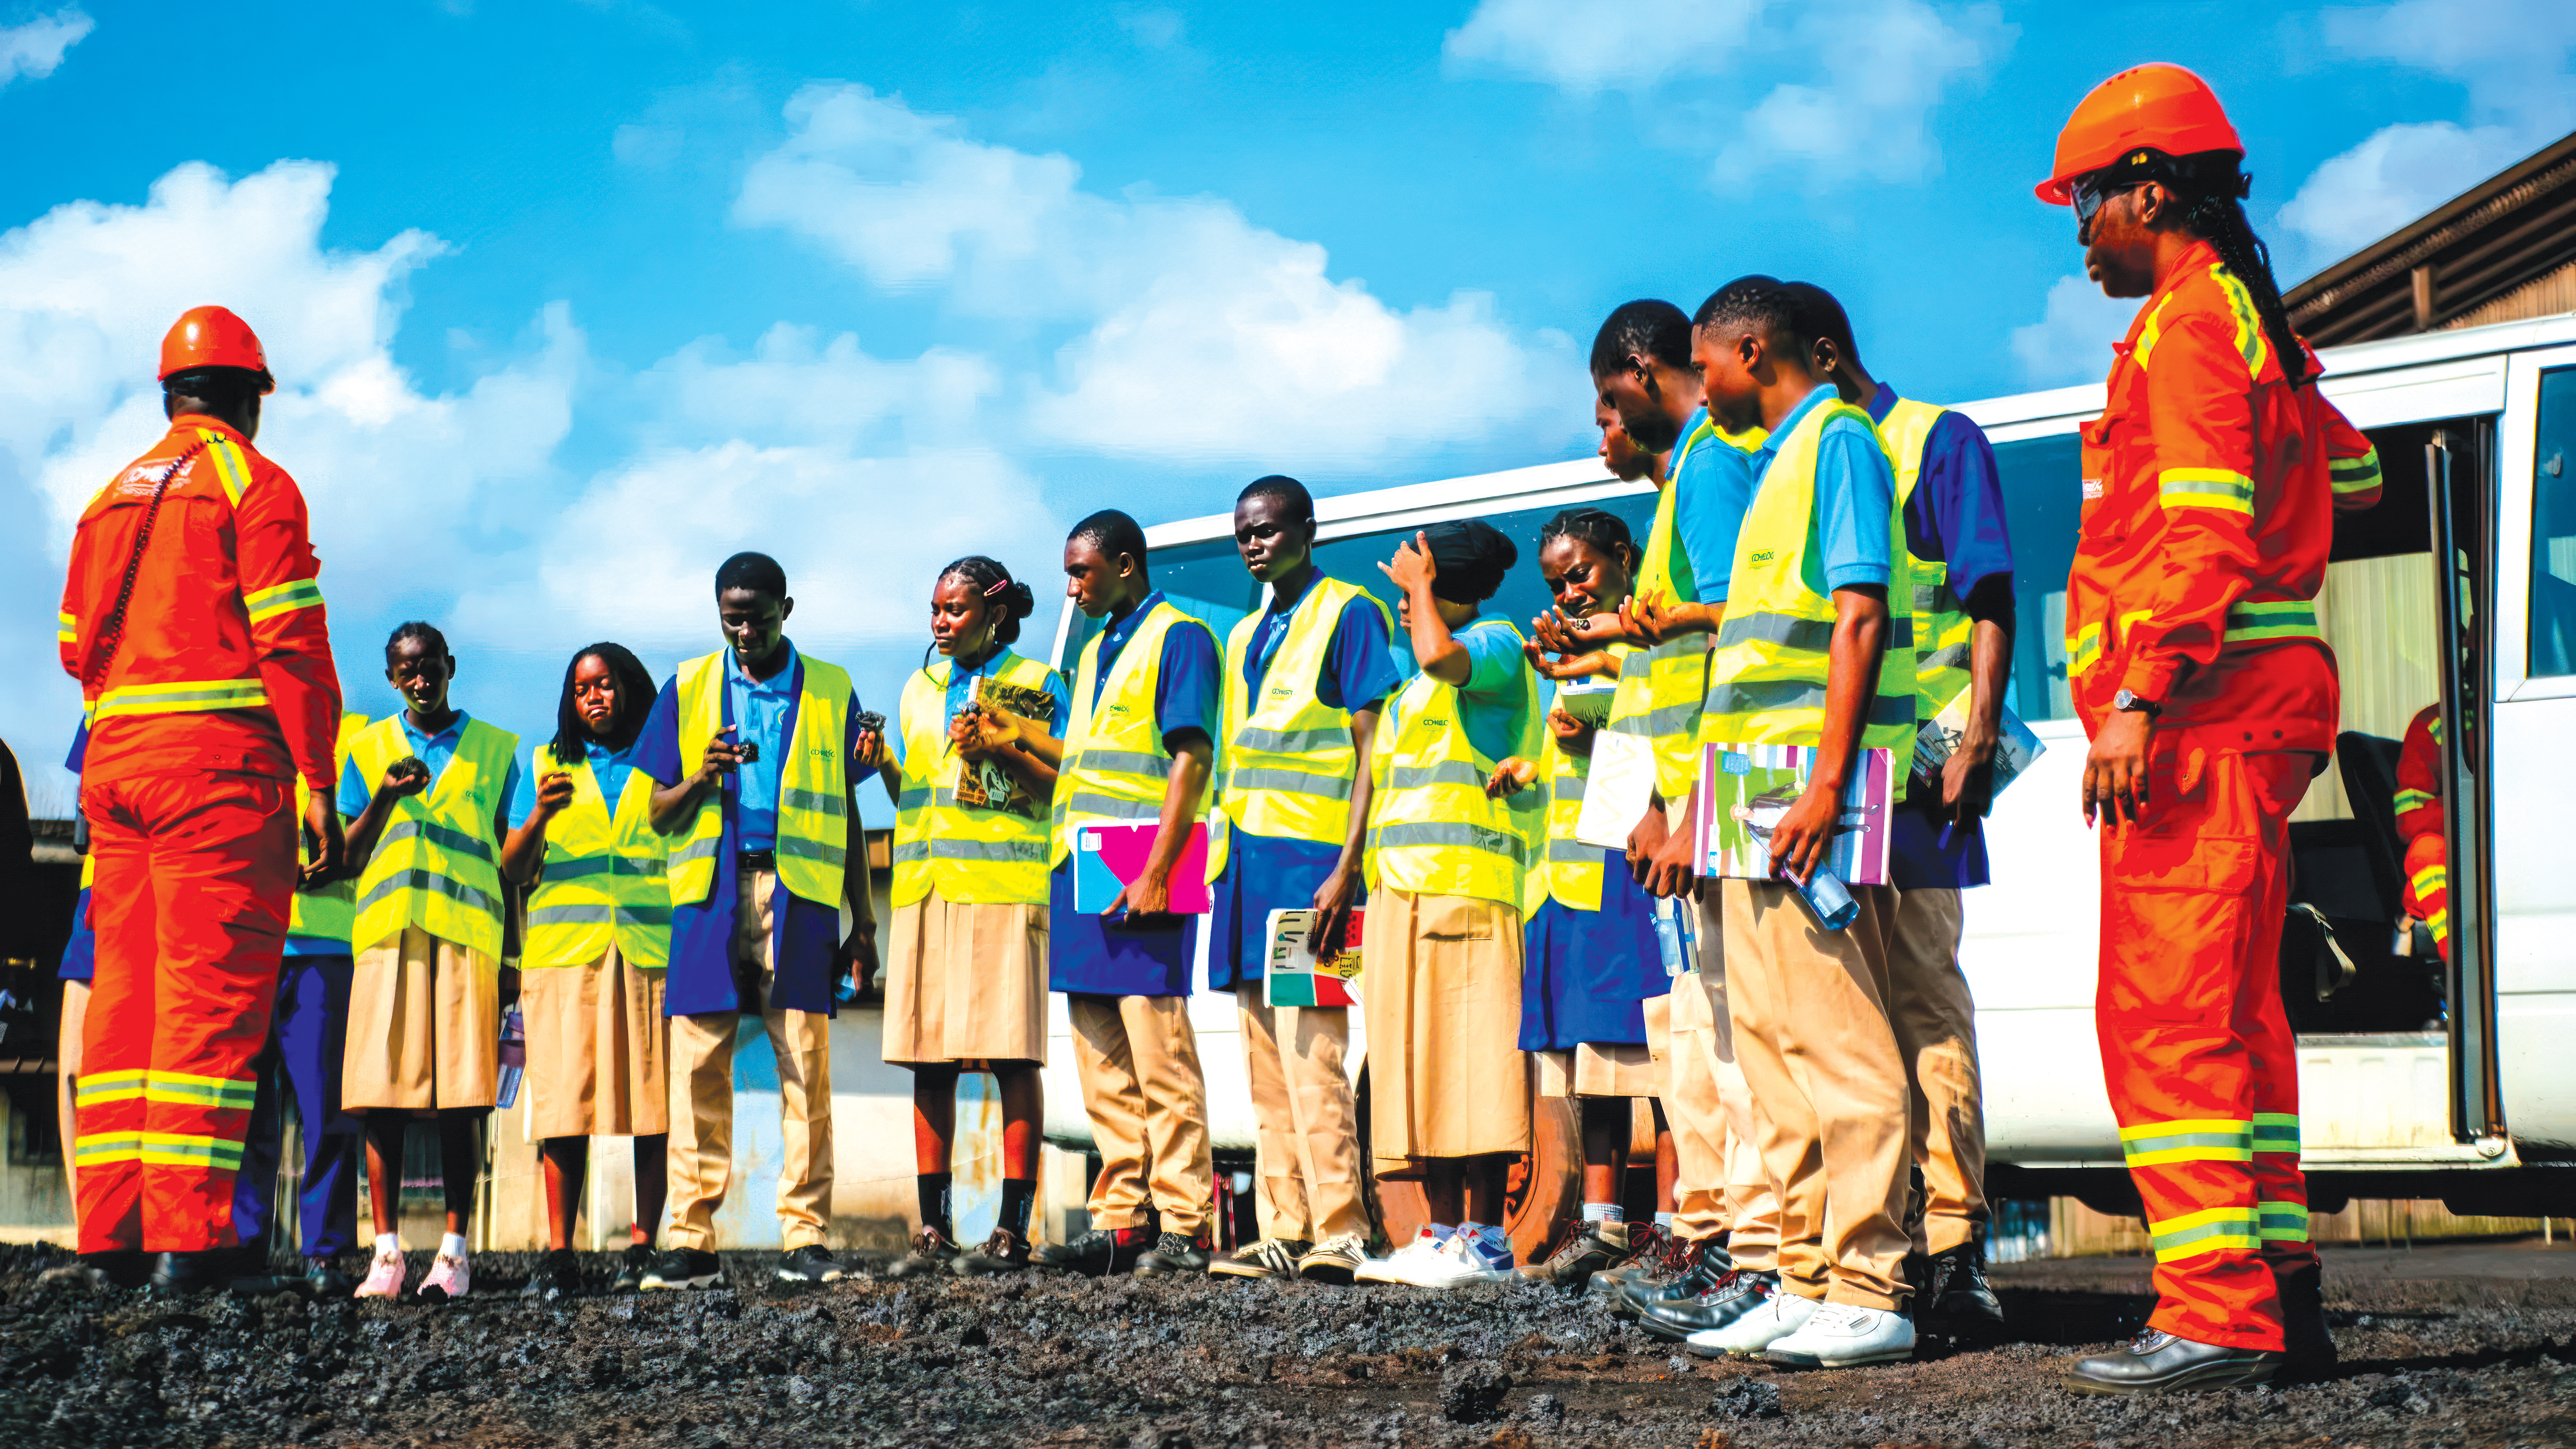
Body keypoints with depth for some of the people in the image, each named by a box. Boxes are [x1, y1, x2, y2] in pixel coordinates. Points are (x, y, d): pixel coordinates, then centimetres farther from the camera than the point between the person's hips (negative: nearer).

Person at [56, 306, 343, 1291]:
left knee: (125, 988, 9)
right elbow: (291, 643, -9)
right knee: (213, 989, -8)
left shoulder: (111, 499, 20)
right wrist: (320, 785, -9)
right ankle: (185, 1234, -12)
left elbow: (76, 647, 17)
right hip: (220, 760, -6)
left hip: (113, 761, 6)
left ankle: (112, 1228, 7)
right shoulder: (255, 485, 0)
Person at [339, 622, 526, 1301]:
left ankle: (454, 1250, -2)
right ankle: (386, 1250, 0)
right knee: (382, 1092, -5)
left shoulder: (496, 749, 13)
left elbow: (513, 860, 13)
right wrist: (385, 798, -5)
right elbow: (348, 858, 9)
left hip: (467, 935, -1)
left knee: (460, 1096, -5)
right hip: (386, 931, 1)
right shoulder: (368, 749, 16)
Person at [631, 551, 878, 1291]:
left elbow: (848, 813, 13)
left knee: (806, 1062, -6)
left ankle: (806, 1236, -3)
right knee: (698, 1063, -4)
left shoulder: (831, 691, 11)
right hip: (710, 892, 1)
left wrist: (863, 923, 9)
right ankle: (693, 1241, -1)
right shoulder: (687, 690, 12)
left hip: (800, 893, -1)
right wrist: (703, 779, -10)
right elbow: (660, 814, 12)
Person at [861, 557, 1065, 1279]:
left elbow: (1068, 789, 0)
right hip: (925, 886, 5)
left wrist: (1003, 750, -11)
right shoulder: (918, 689, 20)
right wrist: (882, 765, 4)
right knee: (927, 1060, 2)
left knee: (1014, 1058, -6)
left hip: (1006, 889, -5)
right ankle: (933, 1231, 7)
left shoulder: (1038, 686, 4)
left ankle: (1012, 1231, -4)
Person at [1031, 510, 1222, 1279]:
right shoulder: (1096, 651, 23)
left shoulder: (1179, 637, -4)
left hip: (1139, 880, -9)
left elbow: (1189, 761, -13)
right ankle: (1121, 1220, 11)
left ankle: (1183, 1228, -6)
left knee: (1159, 1057, -8)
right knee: (1104, 1068, 7)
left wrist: (1156, 875, -19)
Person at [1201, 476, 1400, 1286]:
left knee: (1311, 1056, -12)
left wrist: (1347, 866, -17)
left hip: (1310, 859, -8)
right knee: (1266, 1065, 6)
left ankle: (1339, 1233, -10)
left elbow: (1372, 747, -9)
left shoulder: (1349, 614, -2)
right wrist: (1222, 868, 15)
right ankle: (1283, 1233, 8)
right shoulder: (1247, 636, 21)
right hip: (1246, 860, 8)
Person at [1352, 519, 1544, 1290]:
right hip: (1401, 893, 9)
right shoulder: (1413, 686, 27)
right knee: (1418, 1061, 6)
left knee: (1470, 1055, -11)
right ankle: (1443, 1232, 8)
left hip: (1467, 886, -9)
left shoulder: (1496, 643, 0)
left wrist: (1419, 582, -5)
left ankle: (1485, 1240, -10)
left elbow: (1440, 654, -23)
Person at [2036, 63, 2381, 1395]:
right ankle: (2278, 1294, 16)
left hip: (2199, 706, -10)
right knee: (2233, 1011, 13)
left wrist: (2140, 696, -25)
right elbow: (2349, 465, 35)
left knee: (2165, 1010, -12)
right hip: (2255, 705, 10)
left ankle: (2216, 1317, -15)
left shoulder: (2186, 325, -9)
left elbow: (2203, 529, -20)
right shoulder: (2253, 321, 21)